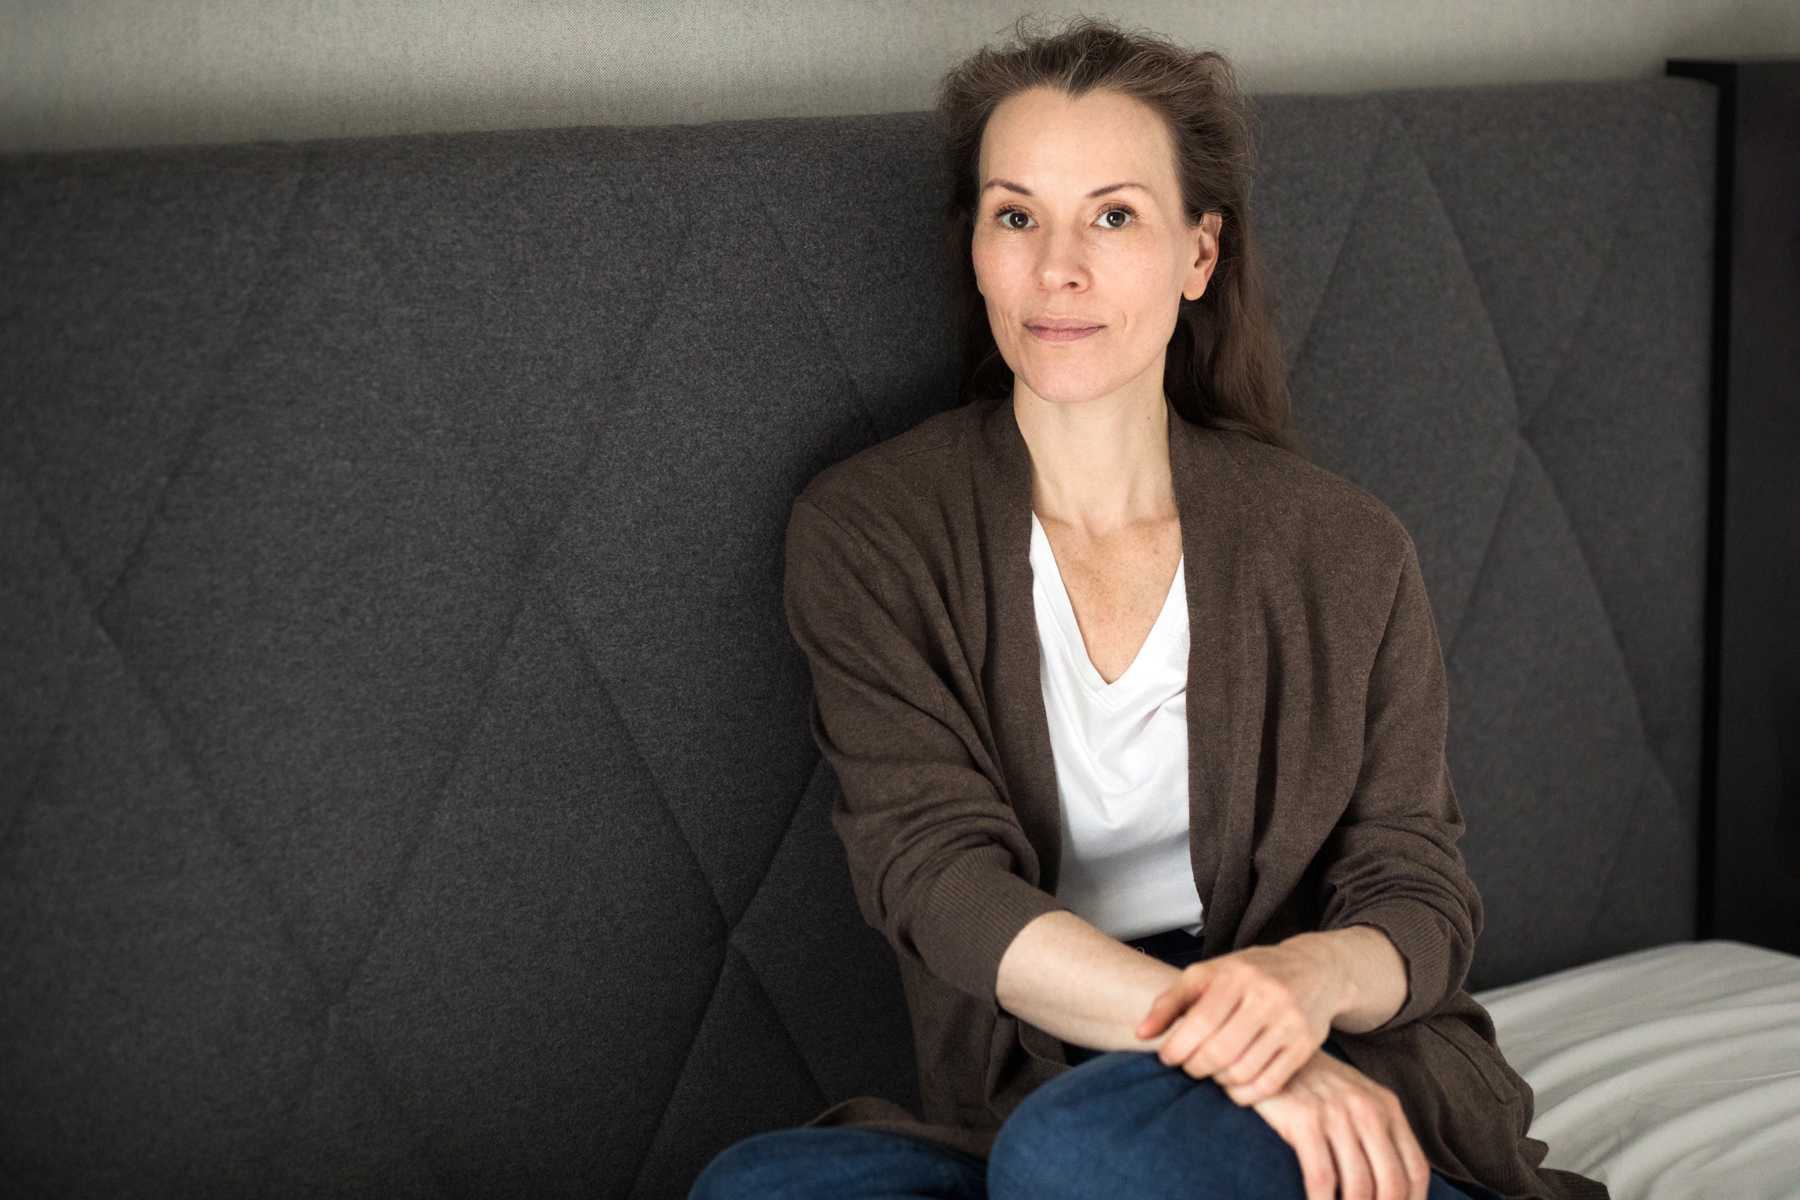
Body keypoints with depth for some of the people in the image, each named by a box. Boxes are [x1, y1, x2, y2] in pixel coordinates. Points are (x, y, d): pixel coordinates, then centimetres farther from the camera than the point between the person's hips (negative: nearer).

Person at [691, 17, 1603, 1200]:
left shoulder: (1344, 552, 4)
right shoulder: (865, 533, 1)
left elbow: (1422, 903, 4)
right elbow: (936, 875, -11)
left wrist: (1316, 973, -22)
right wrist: (1216, 1029, -26)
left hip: (1348, 1088, -1)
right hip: (1019, 1095, 1)